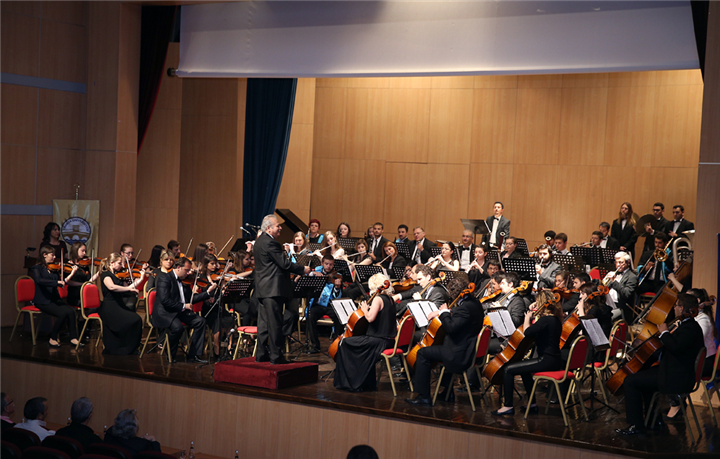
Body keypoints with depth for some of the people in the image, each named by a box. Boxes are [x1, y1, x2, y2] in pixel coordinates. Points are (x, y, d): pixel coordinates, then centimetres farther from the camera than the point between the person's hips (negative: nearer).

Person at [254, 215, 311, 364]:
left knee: (264, 322, 13)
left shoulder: (260, 241, 15)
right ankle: (276, 356, -3)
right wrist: (303, 269, -8)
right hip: (273, 288, -10)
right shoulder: (270, 243, -17)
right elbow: (285, 264, -18)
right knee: (275, 323, -6)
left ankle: (261, 354, 17)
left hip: (263, 289, 10)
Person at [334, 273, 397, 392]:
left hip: (379, 341, -10)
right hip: (388, 340, 10)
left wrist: (365, 309, -7)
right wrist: (368, 308, 14)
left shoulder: (378, 299, -14)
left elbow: (370, 318, -25)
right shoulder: (389, 299, 13)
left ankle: (347, 382, 3)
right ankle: (368, 382, 31)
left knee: (345, 343, -3)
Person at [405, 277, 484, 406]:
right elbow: (457, 314, 25)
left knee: (423, 353, -5)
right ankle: (448, 392, 37)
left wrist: (444, 312, -14)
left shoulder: (466, 307, -24)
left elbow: (450, 327, -31)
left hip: (460, 354, -11)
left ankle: (424, 397, -3)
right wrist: (439, 312, 13)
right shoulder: (473, 302, 8)